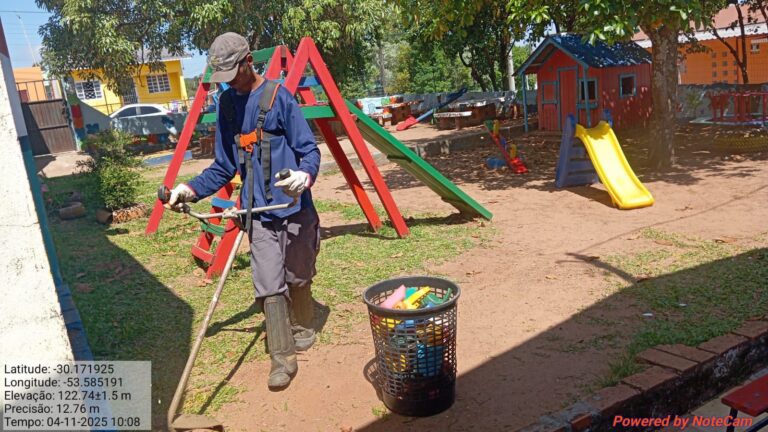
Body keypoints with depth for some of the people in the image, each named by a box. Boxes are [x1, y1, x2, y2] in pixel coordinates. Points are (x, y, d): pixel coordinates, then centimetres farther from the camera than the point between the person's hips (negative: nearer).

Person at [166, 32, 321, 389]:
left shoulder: (278, 96, -5)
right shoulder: (227, 104, 11)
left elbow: (309, 150, -8)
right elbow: (224, 167, 15)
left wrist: (305, 175, -30)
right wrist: (192, 189, 0)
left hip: (295, 207, -3)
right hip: (258, 212, 3)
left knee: (298, 277, 12)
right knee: (269, 286, -3)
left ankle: (302, 329, 37)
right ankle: (282, 358, 5)